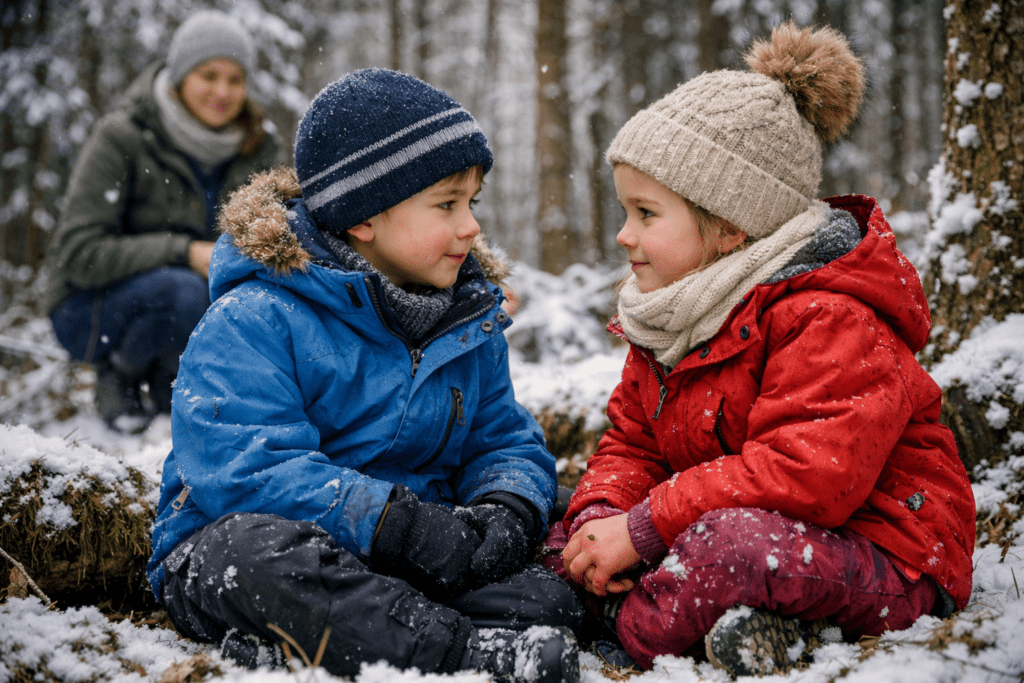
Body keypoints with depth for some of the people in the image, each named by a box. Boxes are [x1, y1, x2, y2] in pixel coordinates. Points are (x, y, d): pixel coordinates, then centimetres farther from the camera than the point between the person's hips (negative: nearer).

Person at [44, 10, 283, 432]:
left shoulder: (259, 147, -4)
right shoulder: (120, 139, -18)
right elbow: (79, 254, -22)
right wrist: (184, 252, -31)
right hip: (90, 308, -5)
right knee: (184, 291, -36)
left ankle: (167, 382, 4)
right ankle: (118, 377, -4)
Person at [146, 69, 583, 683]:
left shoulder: (472, 321, 10)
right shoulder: (254, 321, -13)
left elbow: (507, 442, 14)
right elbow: (242, 467, -24)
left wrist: (508, 508, -12)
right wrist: (395, 522, -33)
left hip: (400, 560, 5)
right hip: (233, 543, -4)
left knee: (548, 601, -21)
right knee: (256, 546, -40)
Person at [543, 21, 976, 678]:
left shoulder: (829, 320, -20)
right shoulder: (671, 320, 10)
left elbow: (808, 474, -32)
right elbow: (631, 444, 11)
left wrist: (642, 528, -30)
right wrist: (599, 515, -13)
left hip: (886, 561, -9)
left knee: (736, 541, -40)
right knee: (570, 539, -5)